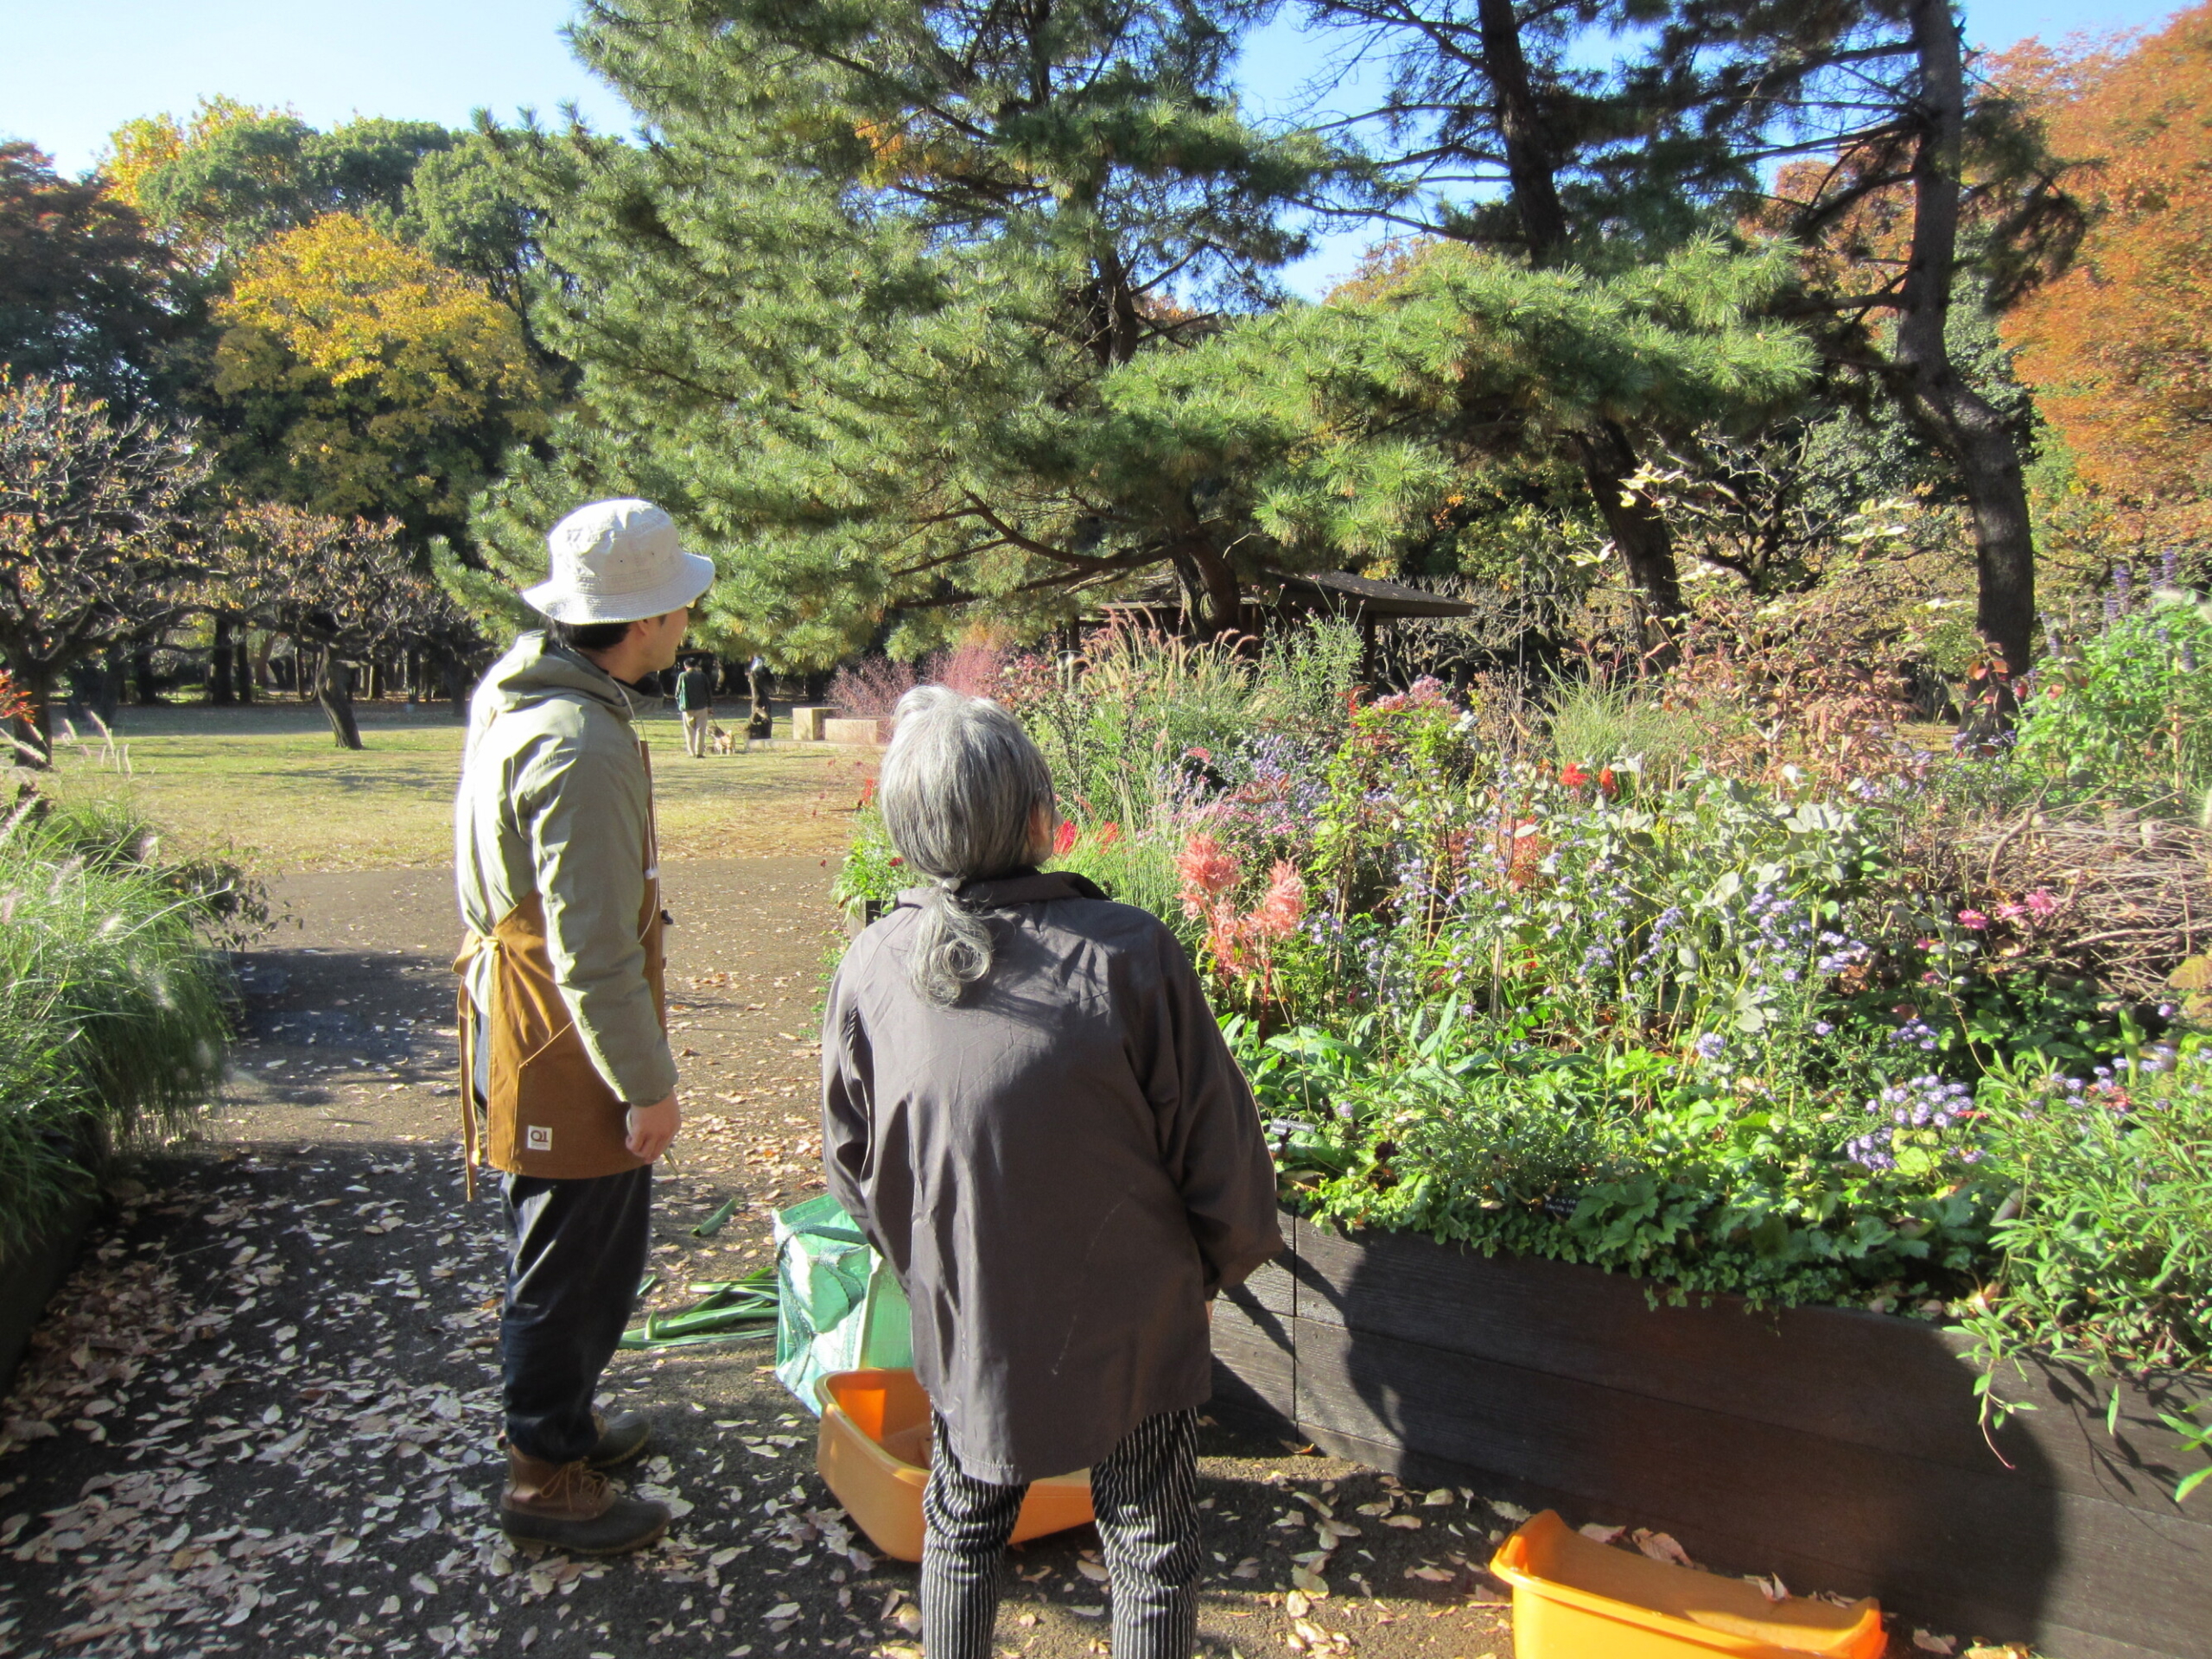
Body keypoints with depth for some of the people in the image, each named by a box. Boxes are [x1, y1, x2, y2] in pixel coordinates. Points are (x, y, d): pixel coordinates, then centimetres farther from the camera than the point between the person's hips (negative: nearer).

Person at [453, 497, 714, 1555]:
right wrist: (648, 1086, -17)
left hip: (516, 1021, 10)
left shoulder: (514, 697, 6)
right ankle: (546, 1479, 23)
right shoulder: (581, 748, -27)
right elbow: (594, 950, -26)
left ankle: (558, 1420, 43)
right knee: (578, 1266, 6)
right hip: (566, 1057, -10)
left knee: (563, 1255, 24)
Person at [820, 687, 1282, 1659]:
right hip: (1130, 1328, -3)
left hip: (962, 1322, 3)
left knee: (964, 1524, 27)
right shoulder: (1126, 956, -25)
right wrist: (1227, 1255, 5)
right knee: (1149, 1545, 19)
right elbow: (1216, 1143, -15)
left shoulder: (871, 968, -13)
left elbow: (851, 1161, 0)